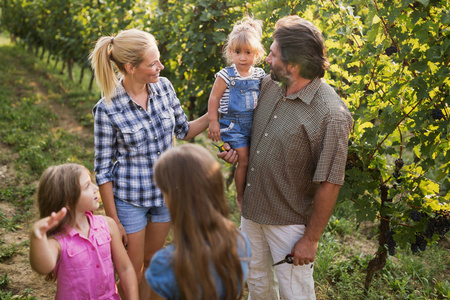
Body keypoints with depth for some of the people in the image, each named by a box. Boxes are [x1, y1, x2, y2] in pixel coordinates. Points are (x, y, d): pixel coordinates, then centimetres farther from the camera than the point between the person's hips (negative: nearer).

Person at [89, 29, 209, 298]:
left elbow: (184, 131, 8)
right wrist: (113, 221, -9)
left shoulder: (164, 87, -6)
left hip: (166, 191, 4)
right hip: (129, 197, -4)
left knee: (153, 260, 22)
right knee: (132, 270, 11)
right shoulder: (108, 109, -19)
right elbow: (103, 168, -12)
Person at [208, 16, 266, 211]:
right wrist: (213, 122, -11)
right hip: (234, 125, -5)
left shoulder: (260, 75, 2)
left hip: (255, 123, 5)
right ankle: (240, 197, 14)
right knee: (244, 161, -6)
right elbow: (214, 98, -9)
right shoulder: (226, 76, -12)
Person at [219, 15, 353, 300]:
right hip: (252, 211, 7)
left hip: (289, 223, -7)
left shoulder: (332, 116, -24)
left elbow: (329, 185, -20)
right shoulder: (269, 86, -1)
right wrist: (236, 148, -2)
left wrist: (311, 239, -15)